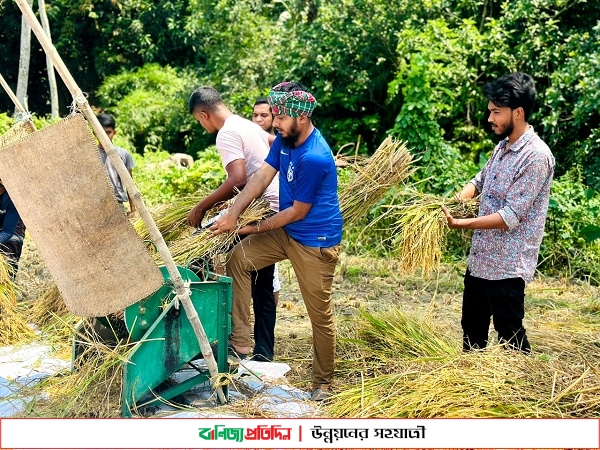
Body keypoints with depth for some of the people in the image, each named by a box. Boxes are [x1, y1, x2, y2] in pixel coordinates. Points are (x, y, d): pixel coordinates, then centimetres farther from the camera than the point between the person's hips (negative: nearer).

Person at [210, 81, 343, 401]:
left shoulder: (314, 158, -27)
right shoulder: (285, 137, -1)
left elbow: (298, 212, -20)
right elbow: (262, 176, -3)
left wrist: (255, 228, -8)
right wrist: (232, 215, -13)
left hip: (315, 242, -9)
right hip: (287, 231, 9)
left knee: (320, 315, 1)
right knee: (239, 258, 7)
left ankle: (323, 383, 19)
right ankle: (239, 341, 10)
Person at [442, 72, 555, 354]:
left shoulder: (536, 156, -20)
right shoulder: (502, 146, 8)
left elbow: (510, 217, -23)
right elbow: (480, 180, 22)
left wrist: (462, 224, -25)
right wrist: (459, 199, 1)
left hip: (507, 266, -9)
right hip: (479, 260, 9)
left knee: (509, 336, 3)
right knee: (472, 330, 20)